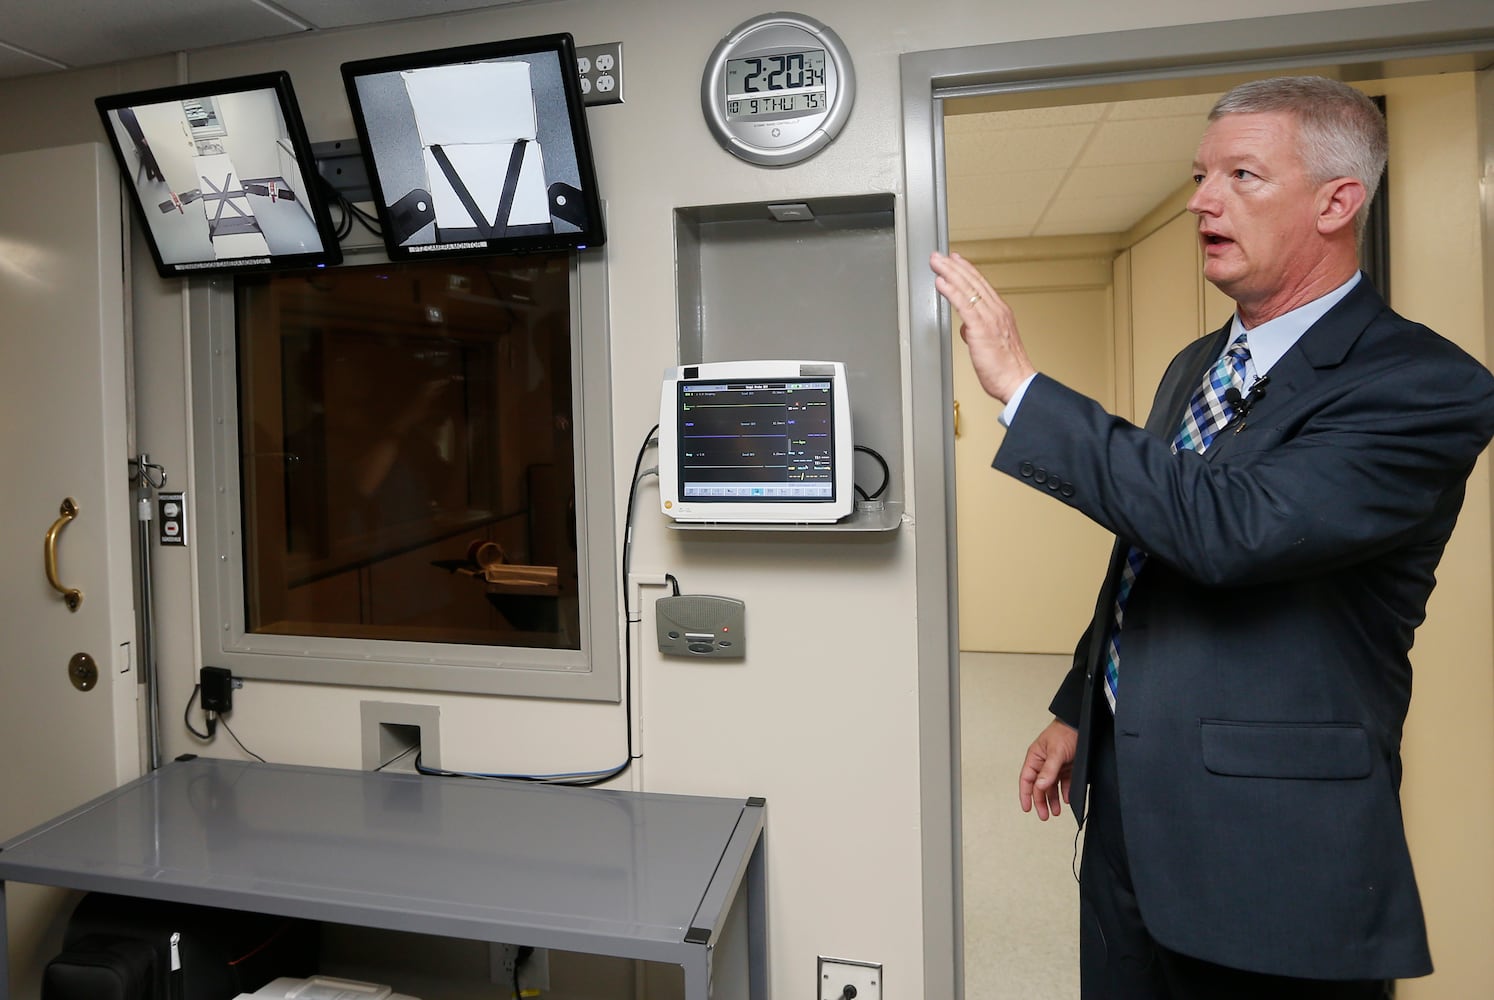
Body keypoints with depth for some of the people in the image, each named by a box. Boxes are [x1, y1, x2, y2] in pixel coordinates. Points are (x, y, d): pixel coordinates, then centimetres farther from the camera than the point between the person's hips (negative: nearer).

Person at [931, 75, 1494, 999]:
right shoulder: (1195, 365, 9)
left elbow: (1227, 530, -32)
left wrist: (1019, 383, -28)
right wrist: (1078, 712, 17)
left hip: (1269, 835, -7)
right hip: (1126, 796, 7)